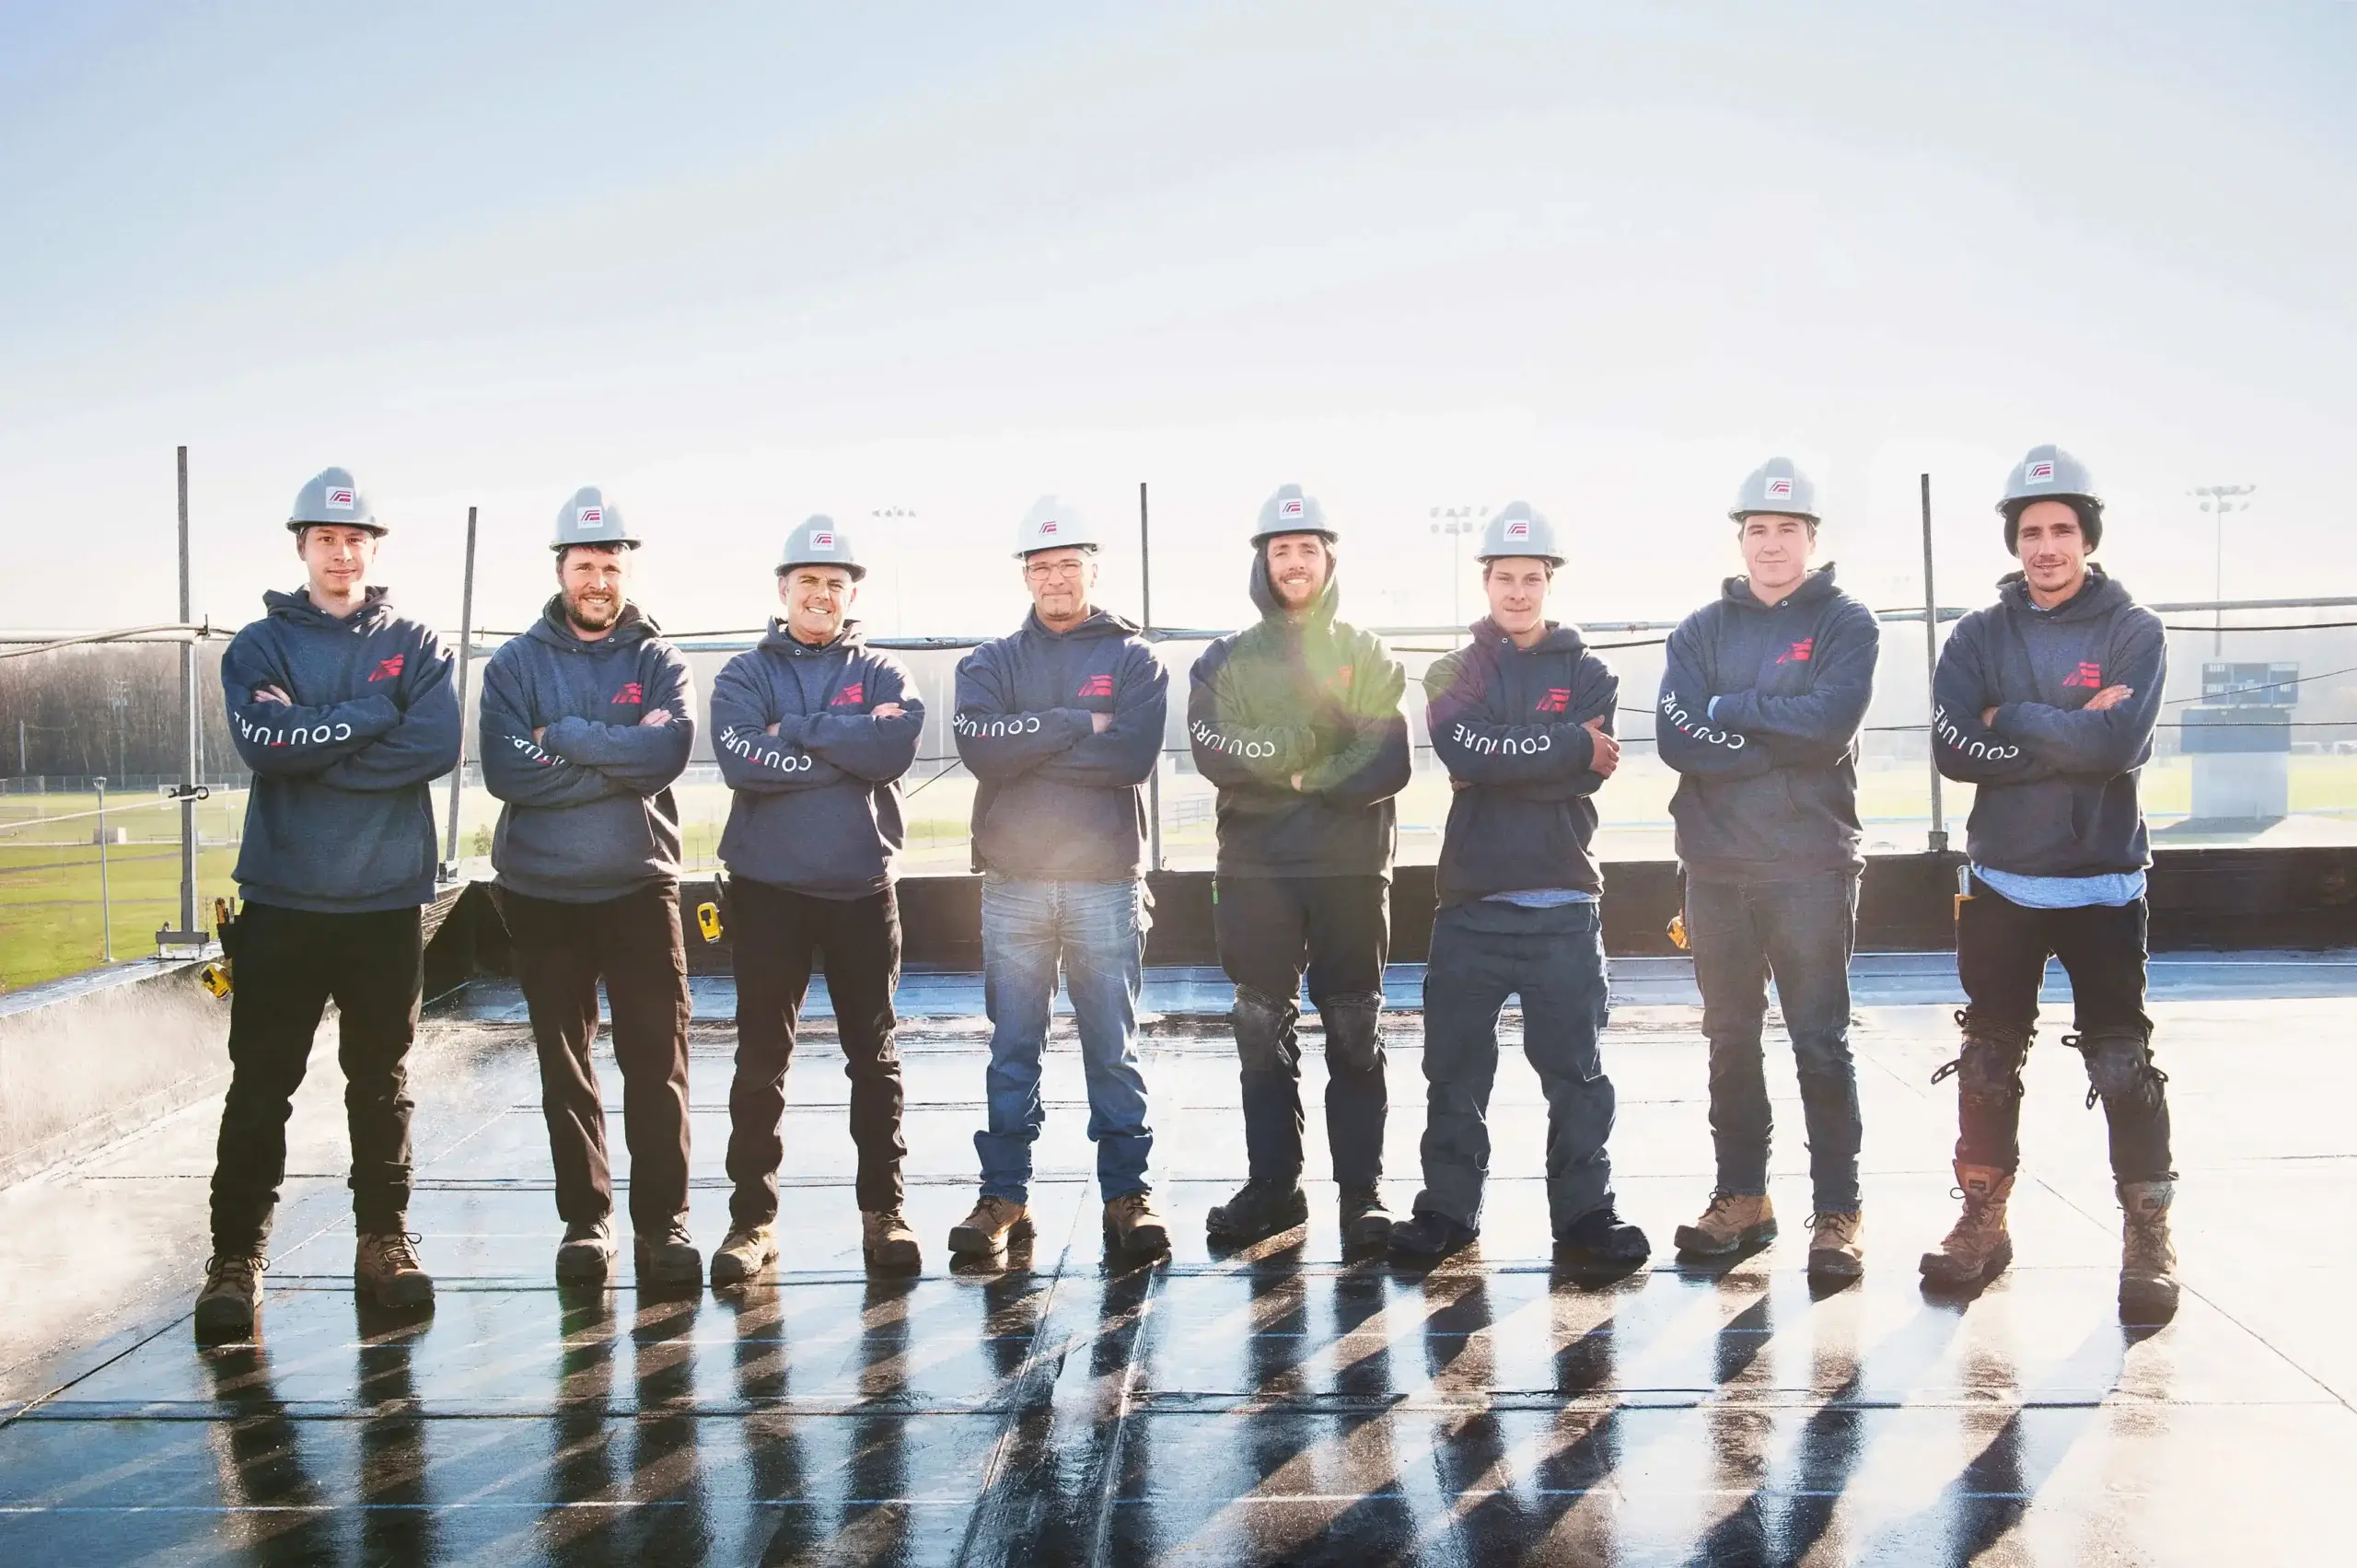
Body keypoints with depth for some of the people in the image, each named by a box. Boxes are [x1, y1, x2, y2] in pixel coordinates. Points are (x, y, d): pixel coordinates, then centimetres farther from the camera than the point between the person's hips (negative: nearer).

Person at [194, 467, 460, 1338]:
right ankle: (236, 1260, 10)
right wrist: (374, 714, -12)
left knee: (381, 1084, 9)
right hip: (282, 901, 0)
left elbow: (436, 745, -12)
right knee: (260, 1087, 2)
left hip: (388, 903, 1)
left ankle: (384, 1242, 20)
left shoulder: (414, 645, 7)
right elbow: (261, 744, -13)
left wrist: (312, 745, -13)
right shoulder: (259, 646, 5)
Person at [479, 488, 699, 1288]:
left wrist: (563, 738, -14)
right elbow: (506, 771, -11)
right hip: (542, 895, 1)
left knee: (657, 1062, -4)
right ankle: (585, 1218, 19)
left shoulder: (658, 662, 4)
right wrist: (619, 756, -14)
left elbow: (668, 752, -15)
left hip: (639, 890, -1)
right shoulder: (515, 664, 4)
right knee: (564, 1067, 8)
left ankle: (662, 1223, 5)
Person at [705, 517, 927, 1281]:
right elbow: (742, 762, -15)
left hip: (862, 888, 1)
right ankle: (753, 1216, 13)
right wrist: (851, 744, -14)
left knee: (873, 1054, 8)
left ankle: (883, 1210, 18)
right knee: (760, 1058, 4)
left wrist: (796, 731, -14)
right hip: (767, 887, 0)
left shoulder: (883, 673, 6)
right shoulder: (745, 676, 4)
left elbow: (896, 749, -15)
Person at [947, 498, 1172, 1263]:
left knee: (1113, 1048, 3)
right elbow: (978, 744, -9)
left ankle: (1127, 1192, 10)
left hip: (1106, 879, -1)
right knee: (1012, 1047, 6)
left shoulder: (1134, 660, 6)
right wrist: (1079, 724, -11)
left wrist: (1026, 745, -9)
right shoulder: (991, 662, 11)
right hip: (1012, 883, 2)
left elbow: (1133, 755, -11)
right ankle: (1004, 1194, 13)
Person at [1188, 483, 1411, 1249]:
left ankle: (1362, 1192, 9)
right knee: (1263, 1034, 7)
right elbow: (1212, 754, -9)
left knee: (1355, 1035, 3)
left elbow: (1389, 764, -8)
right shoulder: (1225, 661, 8)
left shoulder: (1368, 655, 5)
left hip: (1352, 869, -1)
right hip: (1254, 871, 1)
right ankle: (1273, 1185, 17)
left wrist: (1277, 768, -16)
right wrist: (1309, 746, -19)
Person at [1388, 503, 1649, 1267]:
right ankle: (1447, 1207, 13)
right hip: (1471, 901, 1)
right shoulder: (1452, 672, 10)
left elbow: (1588, 774, -7)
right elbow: (1465, 750, -11)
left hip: (1562, 903, 0)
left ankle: (1585, 1211, 11)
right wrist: (1567, 743, -11)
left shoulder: (1588, 673, 9)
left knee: (1574, 1066, 3)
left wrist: (1498, 761, -10)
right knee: (1455, 1064, 4)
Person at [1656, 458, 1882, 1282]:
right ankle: (1741, 1197, 22)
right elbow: (1677, 738, -6)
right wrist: (1784, 738, -13)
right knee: (1731, 1039, 11)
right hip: (1716, 870, 4)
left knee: (1820, 1041, -2)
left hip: (1811, 866, -3)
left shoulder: (1845, 623, 1)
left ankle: (1838, 1212, 6)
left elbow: (1830, 723, -16)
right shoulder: (1701, 631, 9)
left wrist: (1728, 709, -8)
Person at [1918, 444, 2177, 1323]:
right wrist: (2070, 735, -16)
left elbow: (2121, 743, -19)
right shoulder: (1978, 638, 4)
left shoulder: (2134, 632, -2)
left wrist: (2015, 722, -12)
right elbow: (1954, 751, -11)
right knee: (1987, 1065, 10)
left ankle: (2148, 1240, 9)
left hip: (2103, 886, -3)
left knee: (2124, 1068, -2)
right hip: (2002, 885, 3)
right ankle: (1982, 1224, 23)